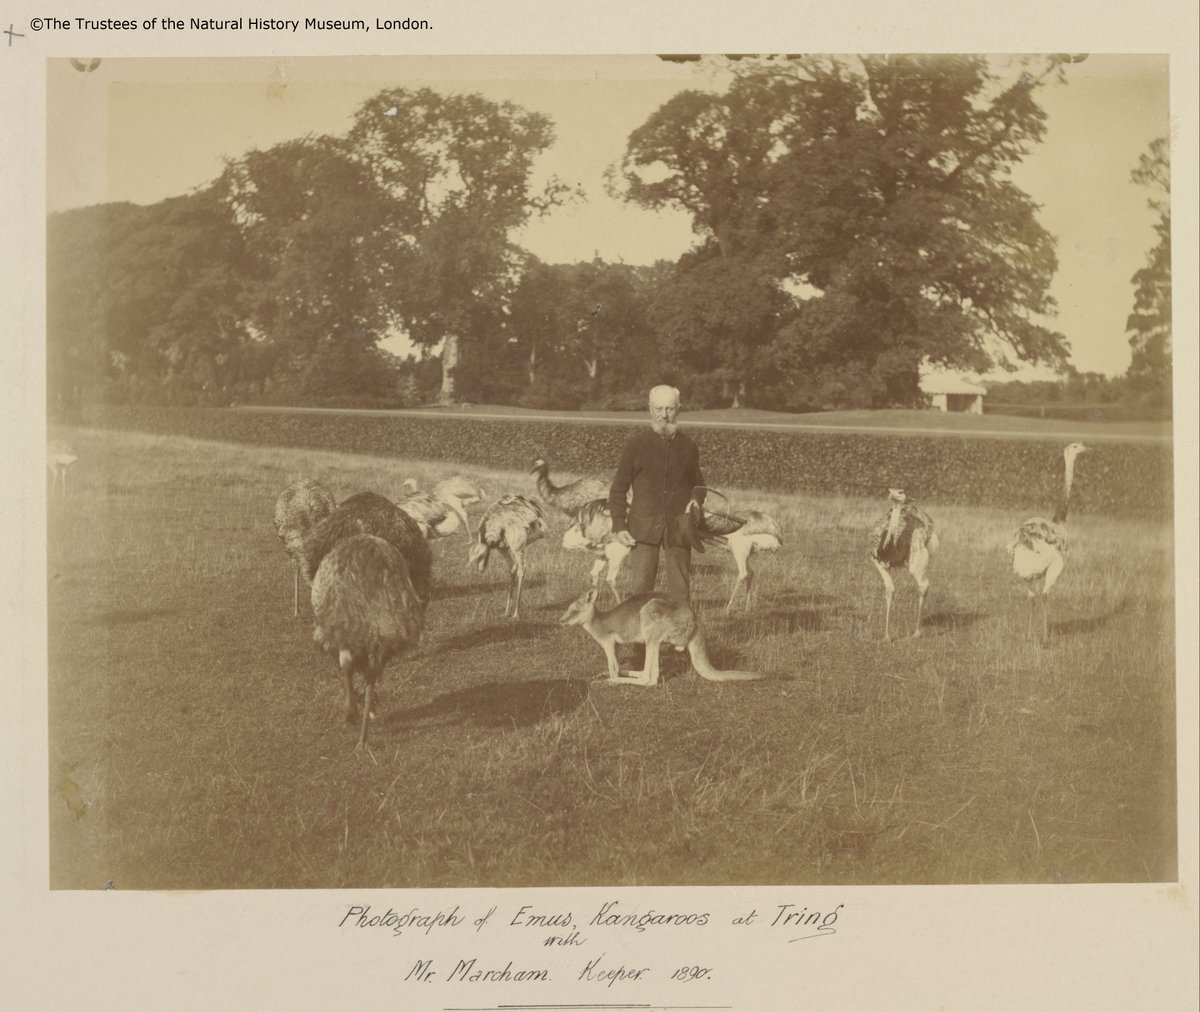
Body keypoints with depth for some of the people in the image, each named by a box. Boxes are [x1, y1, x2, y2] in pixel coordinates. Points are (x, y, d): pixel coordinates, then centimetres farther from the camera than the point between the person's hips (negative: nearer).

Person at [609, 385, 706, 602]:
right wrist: (619, 526, -4)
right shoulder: (637, 443, 0)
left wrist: (695, 499, -2)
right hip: (644, 526, -2)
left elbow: (697, 483, 22)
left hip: (679, 528, 2)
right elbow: (618, 488, 4)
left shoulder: (687, 445, 7)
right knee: (640, 586, -6)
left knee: (679, 590, 5)